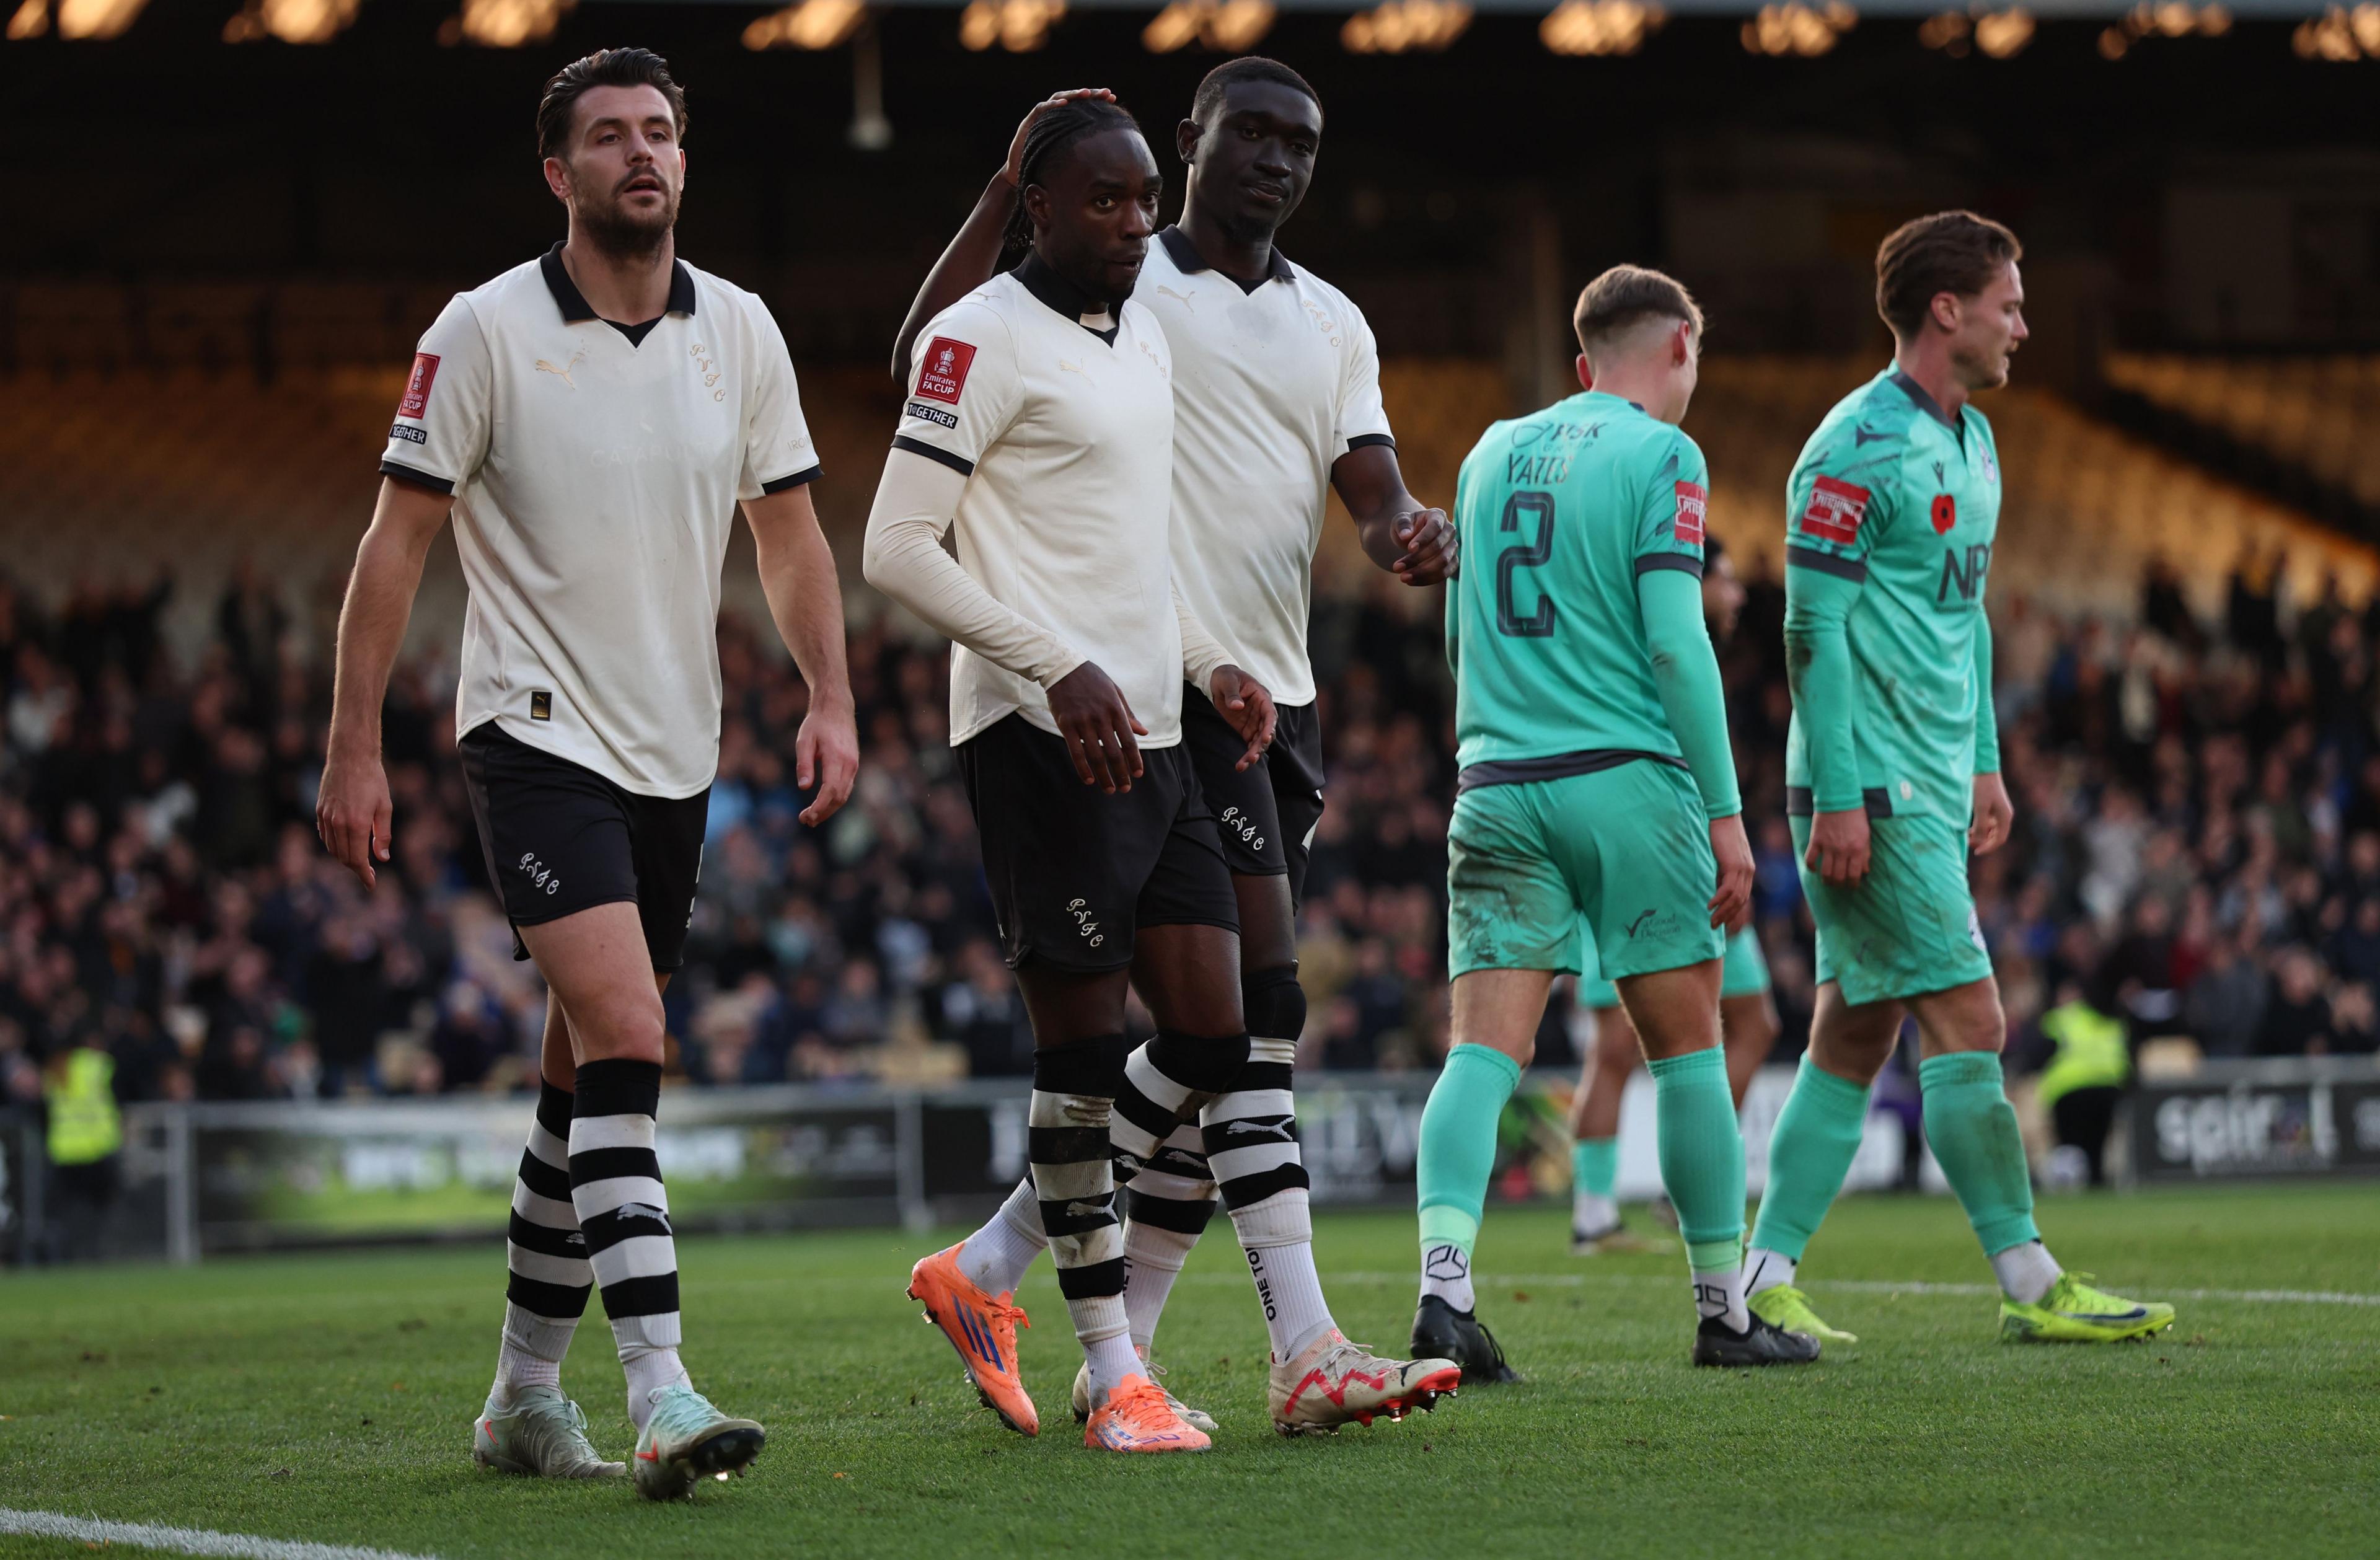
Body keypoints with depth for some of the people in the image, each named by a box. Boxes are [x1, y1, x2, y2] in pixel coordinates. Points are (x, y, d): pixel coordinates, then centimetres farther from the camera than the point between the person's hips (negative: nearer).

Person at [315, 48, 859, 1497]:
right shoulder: (485, 331, -8)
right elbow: (399, 540, -4)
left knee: (589, 1078, 11)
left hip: (676, 753, 5)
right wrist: (356, 748, -8)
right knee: (625, 1039, -20)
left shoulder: (740, 330, 5)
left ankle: (525, 1395, 22)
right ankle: (661, 1392, -25)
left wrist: (830, 699, 1)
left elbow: (791, 529, 14)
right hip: (536, 735, -5)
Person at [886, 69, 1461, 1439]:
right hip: (1163, 684, -7)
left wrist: (1415, 533, -14)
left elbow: (1373, 492, 10)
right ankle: (1305, 1353, -21)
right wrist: (1012, 188, -18)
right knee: (1261, 1010, -17)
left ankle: (1115, 1360, 14)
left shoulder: (1332, 323, 19)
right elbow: (927, 361, -12)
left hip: (1281, 697, 7)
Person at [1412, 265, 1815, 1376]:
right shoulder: (1658, 455, -2)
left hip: (1496, 784, 4)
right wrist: (1726, 813, -7)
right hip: (1628, 780, -4)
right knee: (1688, 1045, 6)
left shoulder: (1492, 454, 16)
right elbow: (1675, 640, -10)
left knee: (1485, 1047, -3)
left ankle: (1443, 1287, -21)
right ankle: (1724, 1312, 12)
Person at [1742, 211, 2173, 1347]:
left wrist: (1985, 764, 22)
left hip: (1930, 787, 9)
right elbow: (1813, 626, -16)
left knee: (1855, 1035, 8)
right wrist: (1838, 796, -19)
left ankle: (1766, 1279, 10)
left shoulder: (1971, 442, 16)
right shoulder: (1857, 449, -14)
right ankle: (2031, 1285, -5)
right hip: (1872, 789, -9)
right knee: (1966, 1022, -8)